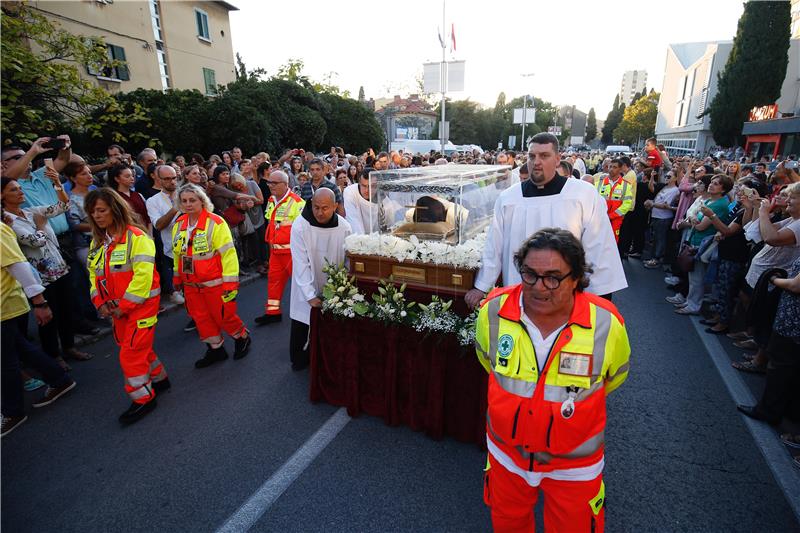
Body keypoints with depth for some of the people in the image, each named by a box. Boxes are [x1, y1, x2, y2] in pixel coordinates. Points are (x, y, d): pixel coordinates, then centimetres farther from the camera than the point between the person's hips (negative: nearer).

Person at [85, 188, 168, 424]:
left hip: (141, 303, -8)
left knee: (131, 352, -5)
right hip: (116, 307, 8)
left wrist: (124, 306, -18)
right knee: (139, 347, 18)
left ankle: (143, 398, 11)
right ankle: (158, 379, 37)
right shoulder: (97, 241, 9)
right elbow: (94, 273, 14)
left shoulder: (136, 236, -17)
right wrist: (101, 303, 1)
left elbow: (143, 275, -22)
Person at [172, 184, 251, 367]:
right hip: (190, 284, 6)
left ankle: (242, 338, 31)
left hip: (214, 283, -6)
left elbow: (228, 253, -17)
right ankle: (216, 348, 33)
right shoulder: (179, 224, 4)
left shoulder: (215, 222, -16)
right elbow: (177, 253, 17)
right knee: (201, 318, 14)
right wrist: (177, 277, 22)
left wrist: (230, 282, -18)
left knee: (223, 316, 4)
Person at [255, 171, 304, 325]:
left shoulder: (296, 202, -15)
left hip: (292, 250, -8)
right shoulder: (271, 201, 11)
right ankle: (273, 312, 23)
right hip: (275, 249, 8)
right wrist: (270, 241, 17)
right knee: (274, 278, 12)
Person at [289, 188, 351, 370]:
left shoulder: (345, 228, -13)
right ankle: (299, 360, 33)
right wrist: (310, 295, -22)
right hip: (307, 289, -1)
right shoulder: (300, 226, -18)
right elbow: (301, 264, -18)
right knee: (302, 325, 8)